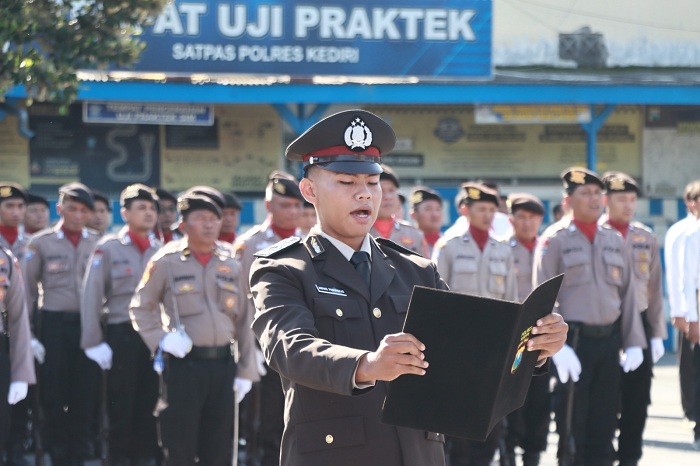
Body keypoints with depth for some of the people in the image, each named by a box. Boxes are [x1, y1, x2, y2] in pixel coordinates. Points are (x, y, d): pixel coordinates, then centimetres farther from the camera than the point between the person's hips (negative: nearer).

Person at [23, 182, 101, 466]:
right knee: (53, 392, 0)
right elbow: (28, 288, 4)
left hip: (88, 323, 1)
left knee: (85, 392, 3)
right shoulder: (40, 242, 2)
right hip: (54, 324, -1)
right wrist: (27, 331, -1)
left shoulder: (98, 244, 6)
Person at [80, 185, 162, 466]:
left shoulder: (162, 251, 9)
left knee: (149, 404, 5)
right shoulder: (108, 249, 0)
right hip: (121, 336, -3)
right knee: (120, 407, 1)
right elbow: (91, 297, -4)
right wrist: (93, 342, -9)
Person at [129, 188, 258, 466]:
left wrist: (245, 372, 6)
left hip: (223, 365, 4)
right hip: (183, 364, -4)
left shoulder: (231, 266, 9)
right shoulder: (166, 262, -1)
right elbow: (140, 308, 6)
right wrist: (160, 340, -10)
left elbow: (244, 323, 10)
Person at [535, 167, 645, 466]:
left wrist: (634, 342, 7)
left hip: (609, 340, 5)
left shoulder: (614, 240, 12)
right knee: (572, 426, -1)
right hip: (574, 340, -5)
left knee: (604, 424, 8)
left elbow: (627, 294, 13)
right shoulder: (554, 240, -3)